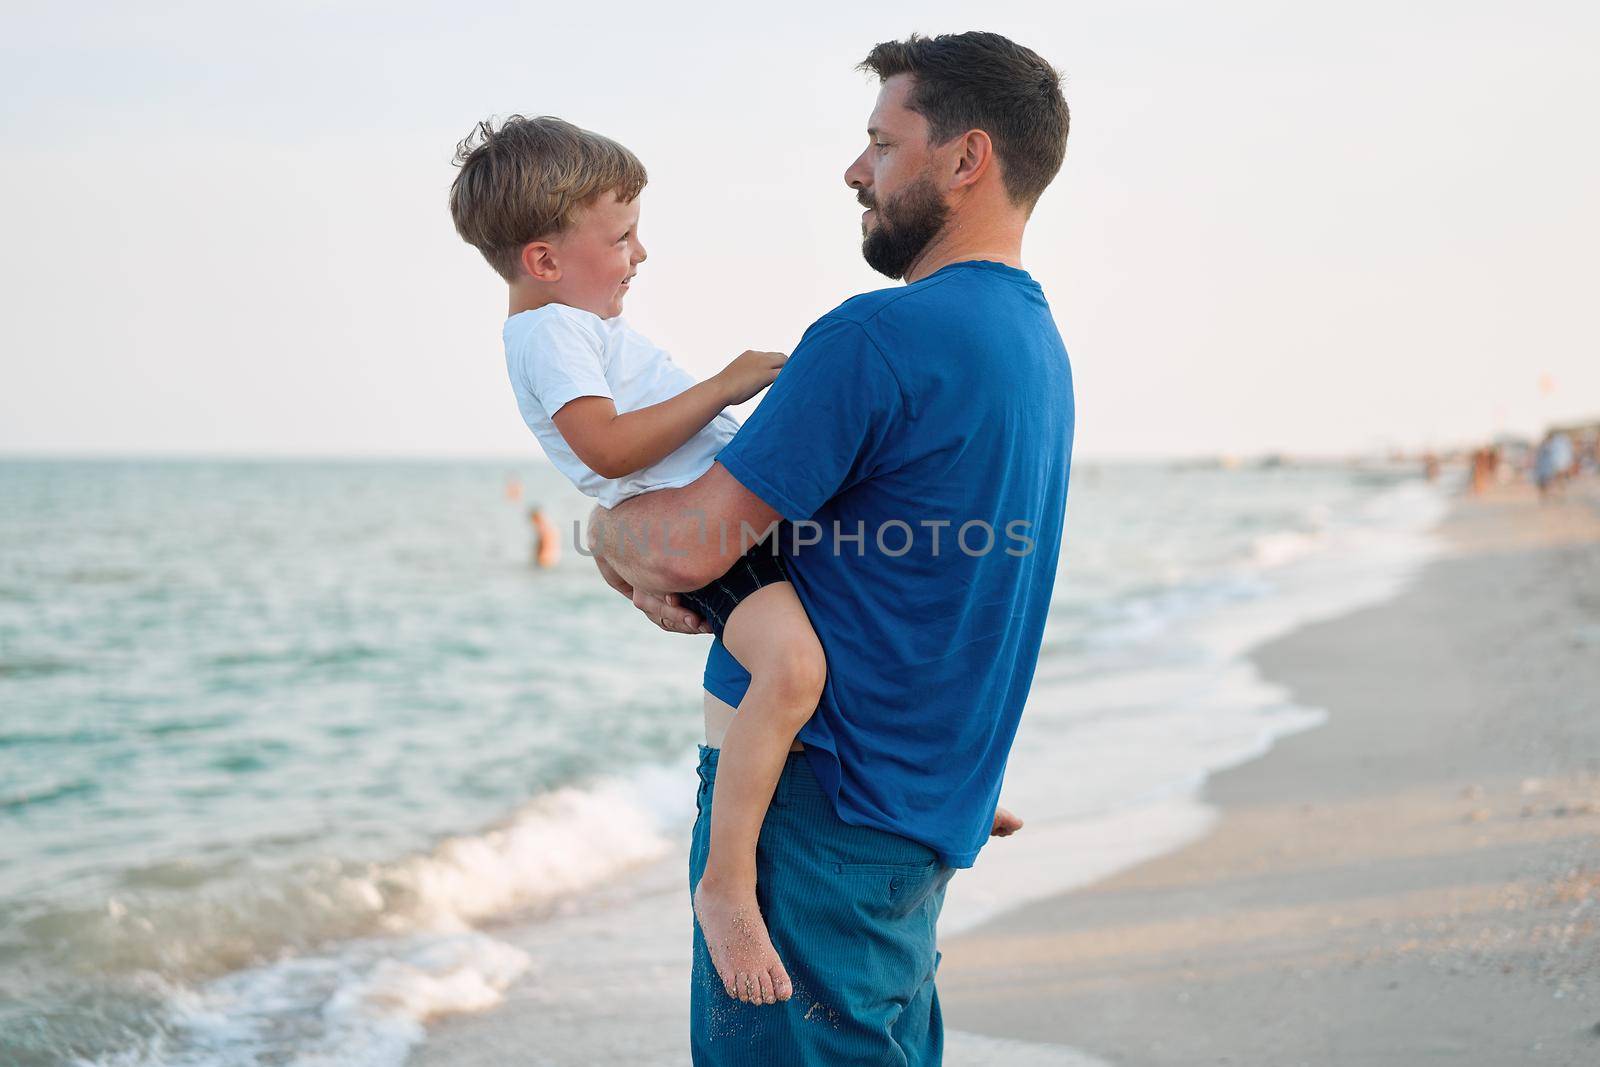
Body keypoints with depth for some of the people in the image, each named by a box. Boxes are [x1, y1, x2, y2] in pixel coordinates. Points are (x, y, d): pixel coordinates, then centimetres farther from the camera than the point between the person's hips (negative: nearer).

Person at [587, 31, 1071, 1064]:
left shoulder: (880, 336, -19)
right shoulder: (1036, 341, 13)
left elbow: (687, 545, -19)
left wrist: (606, 531, 5)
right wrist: (669, 567, 5)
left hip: (816, 810, -10)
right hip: (920, 818, 10)